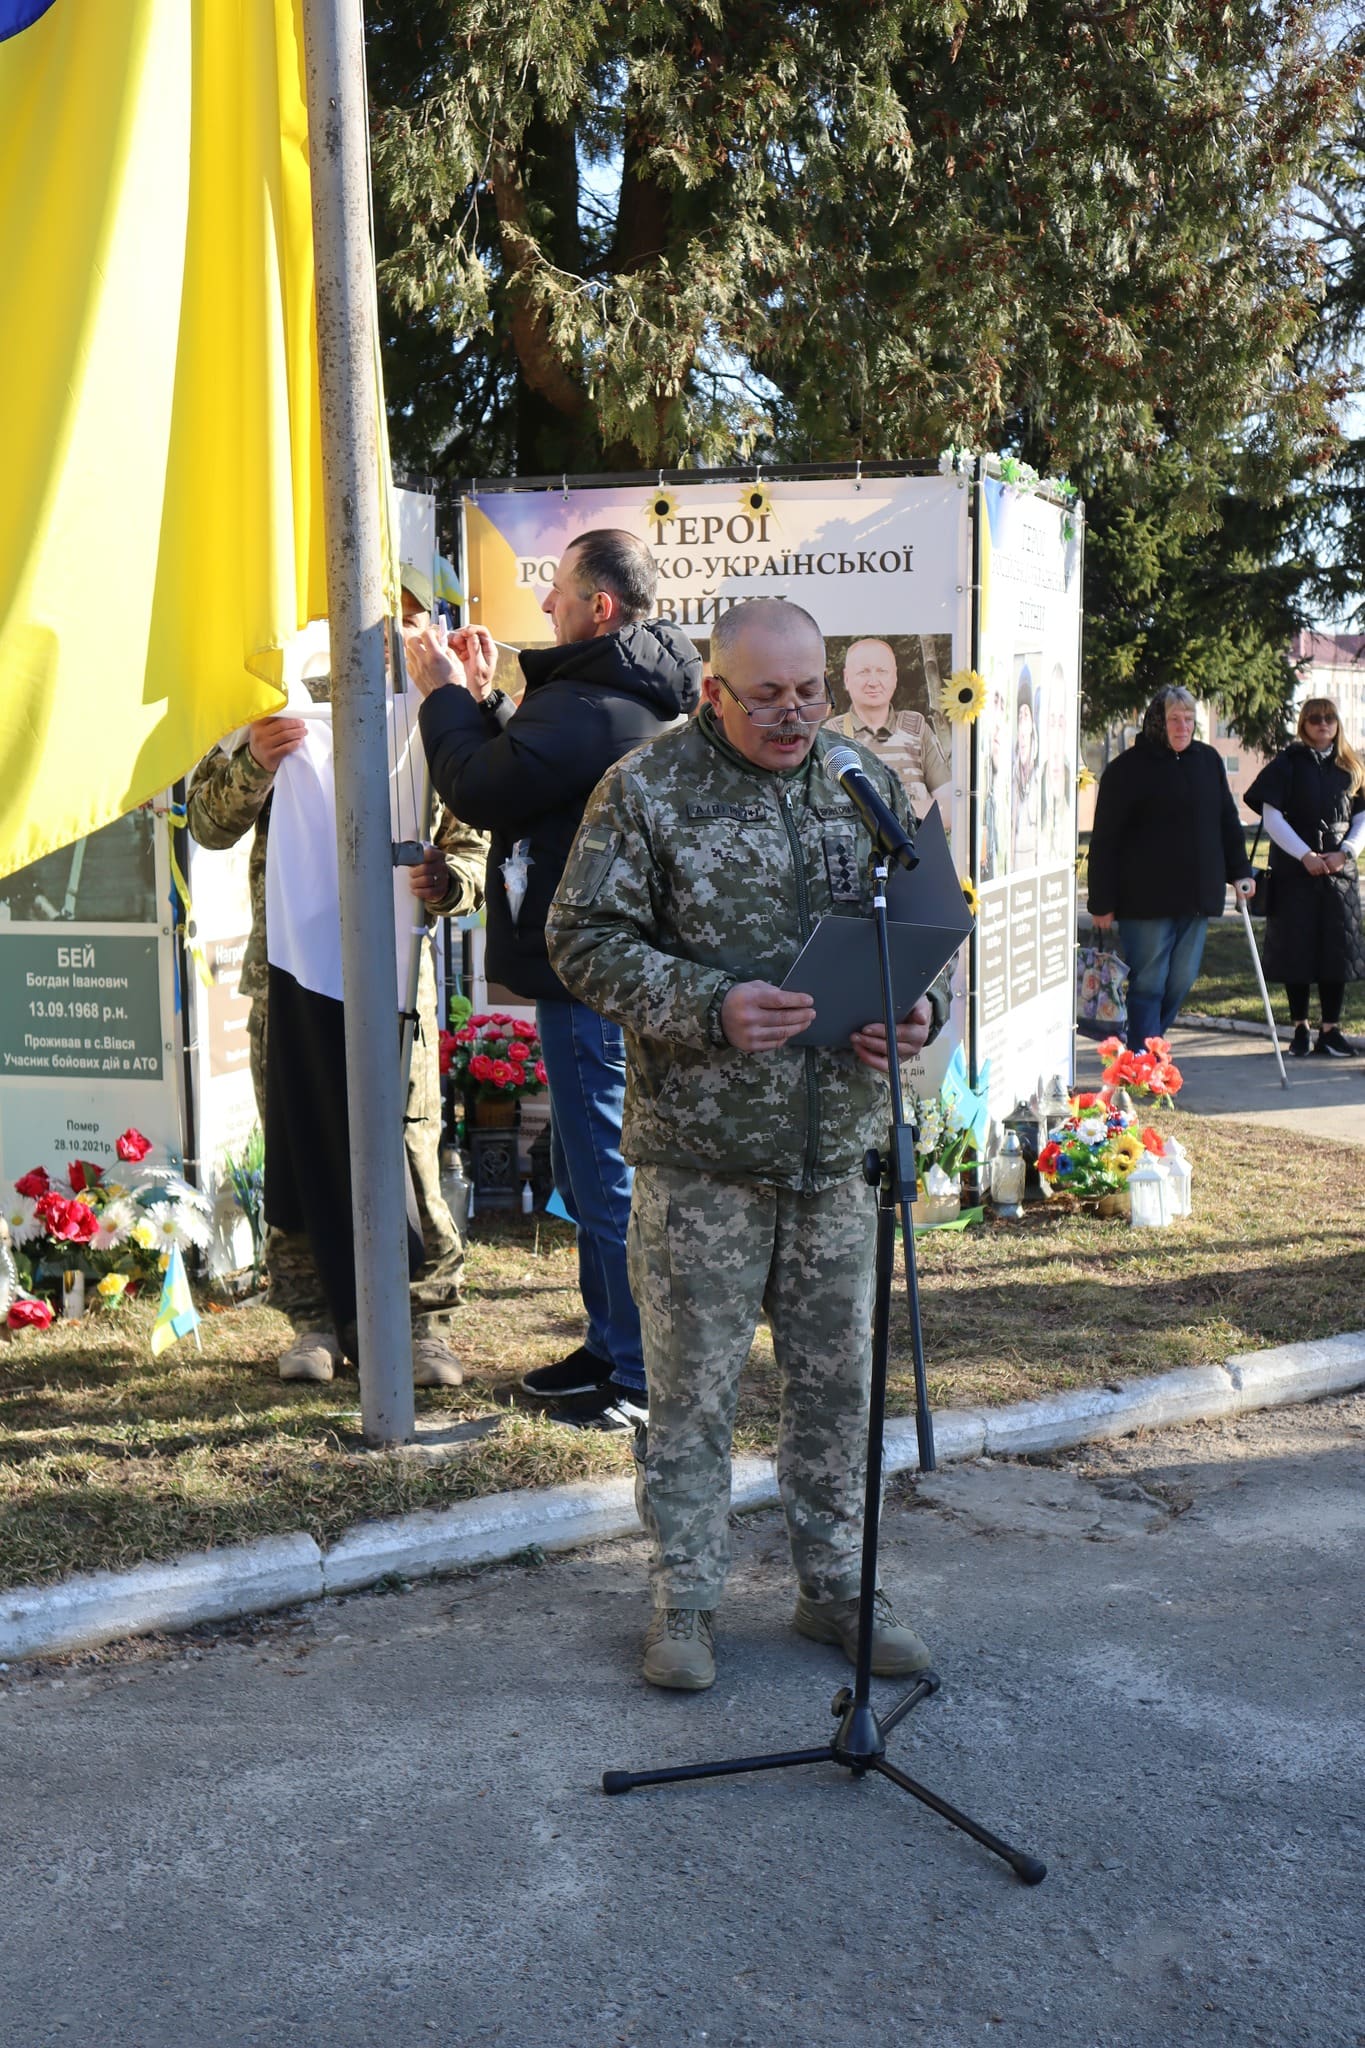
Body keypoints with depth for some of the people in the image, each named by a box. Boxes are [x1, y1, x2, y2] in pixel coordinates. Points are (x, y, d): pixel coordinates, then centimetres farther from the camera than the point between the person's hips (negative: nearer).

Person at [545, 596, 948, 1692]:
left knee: (838, 1375, 12)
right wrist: (710, 1008, -21)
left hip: (840, 1143, 4)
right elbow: (584, 940, -8)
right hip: (700, 1147, -4)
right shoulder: (646, 790, -4)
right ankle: (687, 1601, 20)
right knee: (692, 1381, 4)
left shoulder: (869, 783, 9)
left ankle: (835, 1583, 28)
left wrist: (920, 1007, -6)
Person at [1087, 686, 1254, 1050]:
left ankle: (1149, 1043, 24)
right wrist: (1102, 904, -9)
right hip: (1145, 899, -6)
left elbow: (1227, 821, 22)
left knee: (1182, 980, 9)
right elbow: (1105, 840, -6)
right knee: (1148, 983, -5)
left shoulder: (1208, 761, 12)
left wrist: (1239, 870, 15)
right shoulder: (1127, 768, -5)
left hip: (1196, 897, 6)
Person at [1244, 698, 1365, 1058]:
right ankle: (1300, 1028, 9)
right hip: (1294, 870, -3)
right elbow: (1271, 816, -6)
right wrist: (1305, 855, -13)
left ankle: (1330, 1029, 7)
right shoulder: (1287, 764, 0)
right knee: (1296, 948, -1)